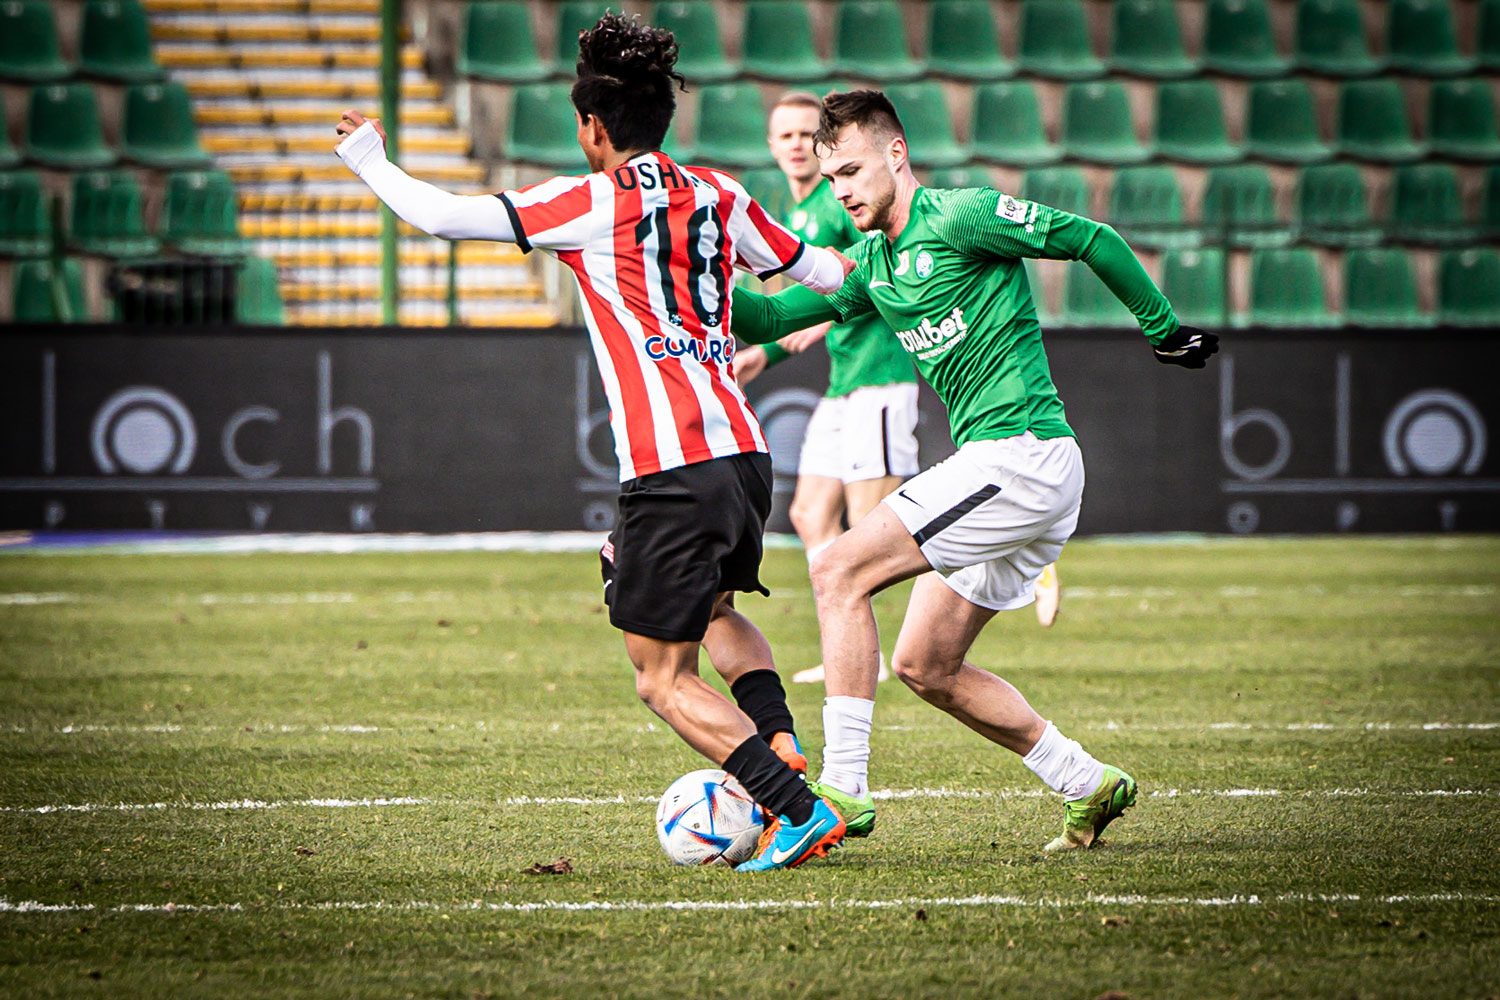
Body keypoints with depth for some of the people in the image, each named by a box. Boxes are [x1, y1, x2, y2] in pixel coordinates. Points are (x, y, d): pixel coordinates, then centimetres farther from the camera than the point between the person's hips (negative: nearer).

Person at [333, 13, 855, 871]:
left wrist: (369, 159, 13)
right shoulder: (719, 196, 12)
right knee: (714, 608, 33)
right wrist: (854, 267, 51)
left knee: (664, 679, 0)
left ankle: (802, 811, -12)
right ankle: (784, 752, 12)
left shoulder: (589, 203, -4)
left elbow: (446, 218, -5)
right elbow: (812, 268, 27)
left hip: (671, 471, -7)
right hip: (746, 455, 7)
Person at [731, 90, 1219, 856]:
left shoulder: (959, 218, -8)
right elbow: (771, 316, 15)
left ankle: (843, 787, -17)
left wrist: (1163, 330, 1)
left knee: (838, 571, -15)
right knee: (925, 667, 12)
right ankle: (1087, 785, 19)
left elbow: (1092, 241, -5)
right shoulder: (872, 263, 17)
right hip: (995, 469, 9)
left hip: (1022, 454, -9)